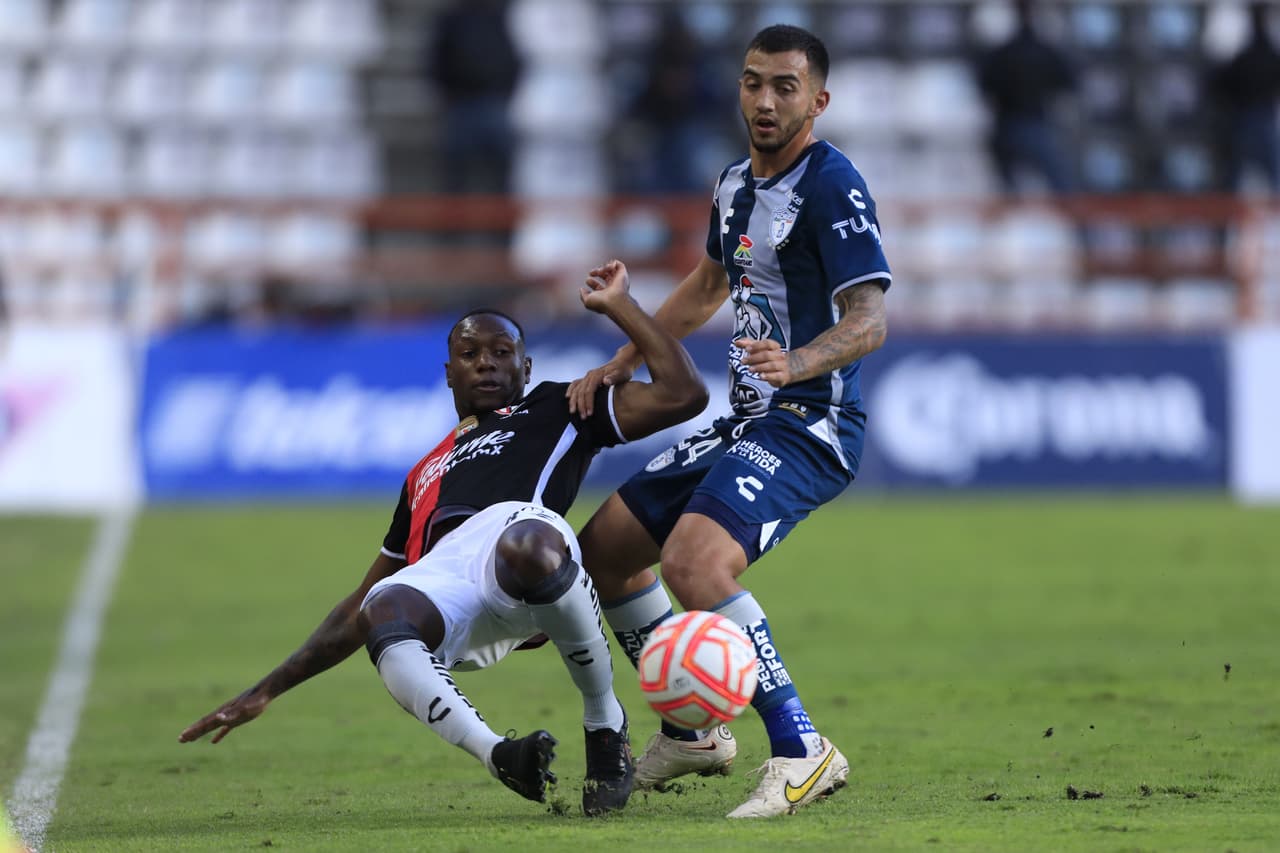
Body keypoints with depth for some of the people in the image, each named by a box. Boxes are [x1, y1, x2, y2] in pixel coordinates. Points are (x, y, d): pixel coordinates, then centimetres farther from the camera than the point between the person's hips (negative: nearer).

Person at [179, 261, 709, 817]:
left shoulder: (555, 411, 32)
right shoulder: (424, 476, 43)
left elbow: (682, 394, 21)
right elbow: (357, 609, 44)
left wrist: (617, 306, 28)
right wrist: (267, 690, 39)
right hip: (440, 577, 3)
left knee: (527, 549, -43)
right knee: (383, 612, -36)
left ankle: (606, 727, -19)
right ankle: (498, 757, -43)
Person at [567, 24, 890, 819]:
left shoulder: (832, 185, -15)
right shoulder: (738, 184, 13)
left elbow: (870, 319, -24)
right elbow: (710, 283, 31)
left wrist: (797, 363, -42)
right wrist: (621, 364, 25)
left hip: (808, 428, -10)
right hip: (747, 424, 10)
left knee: (694, 563, -30)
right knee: (604, 547, 13)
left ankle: (802, 752, -23)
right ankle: (693, 734, 26)